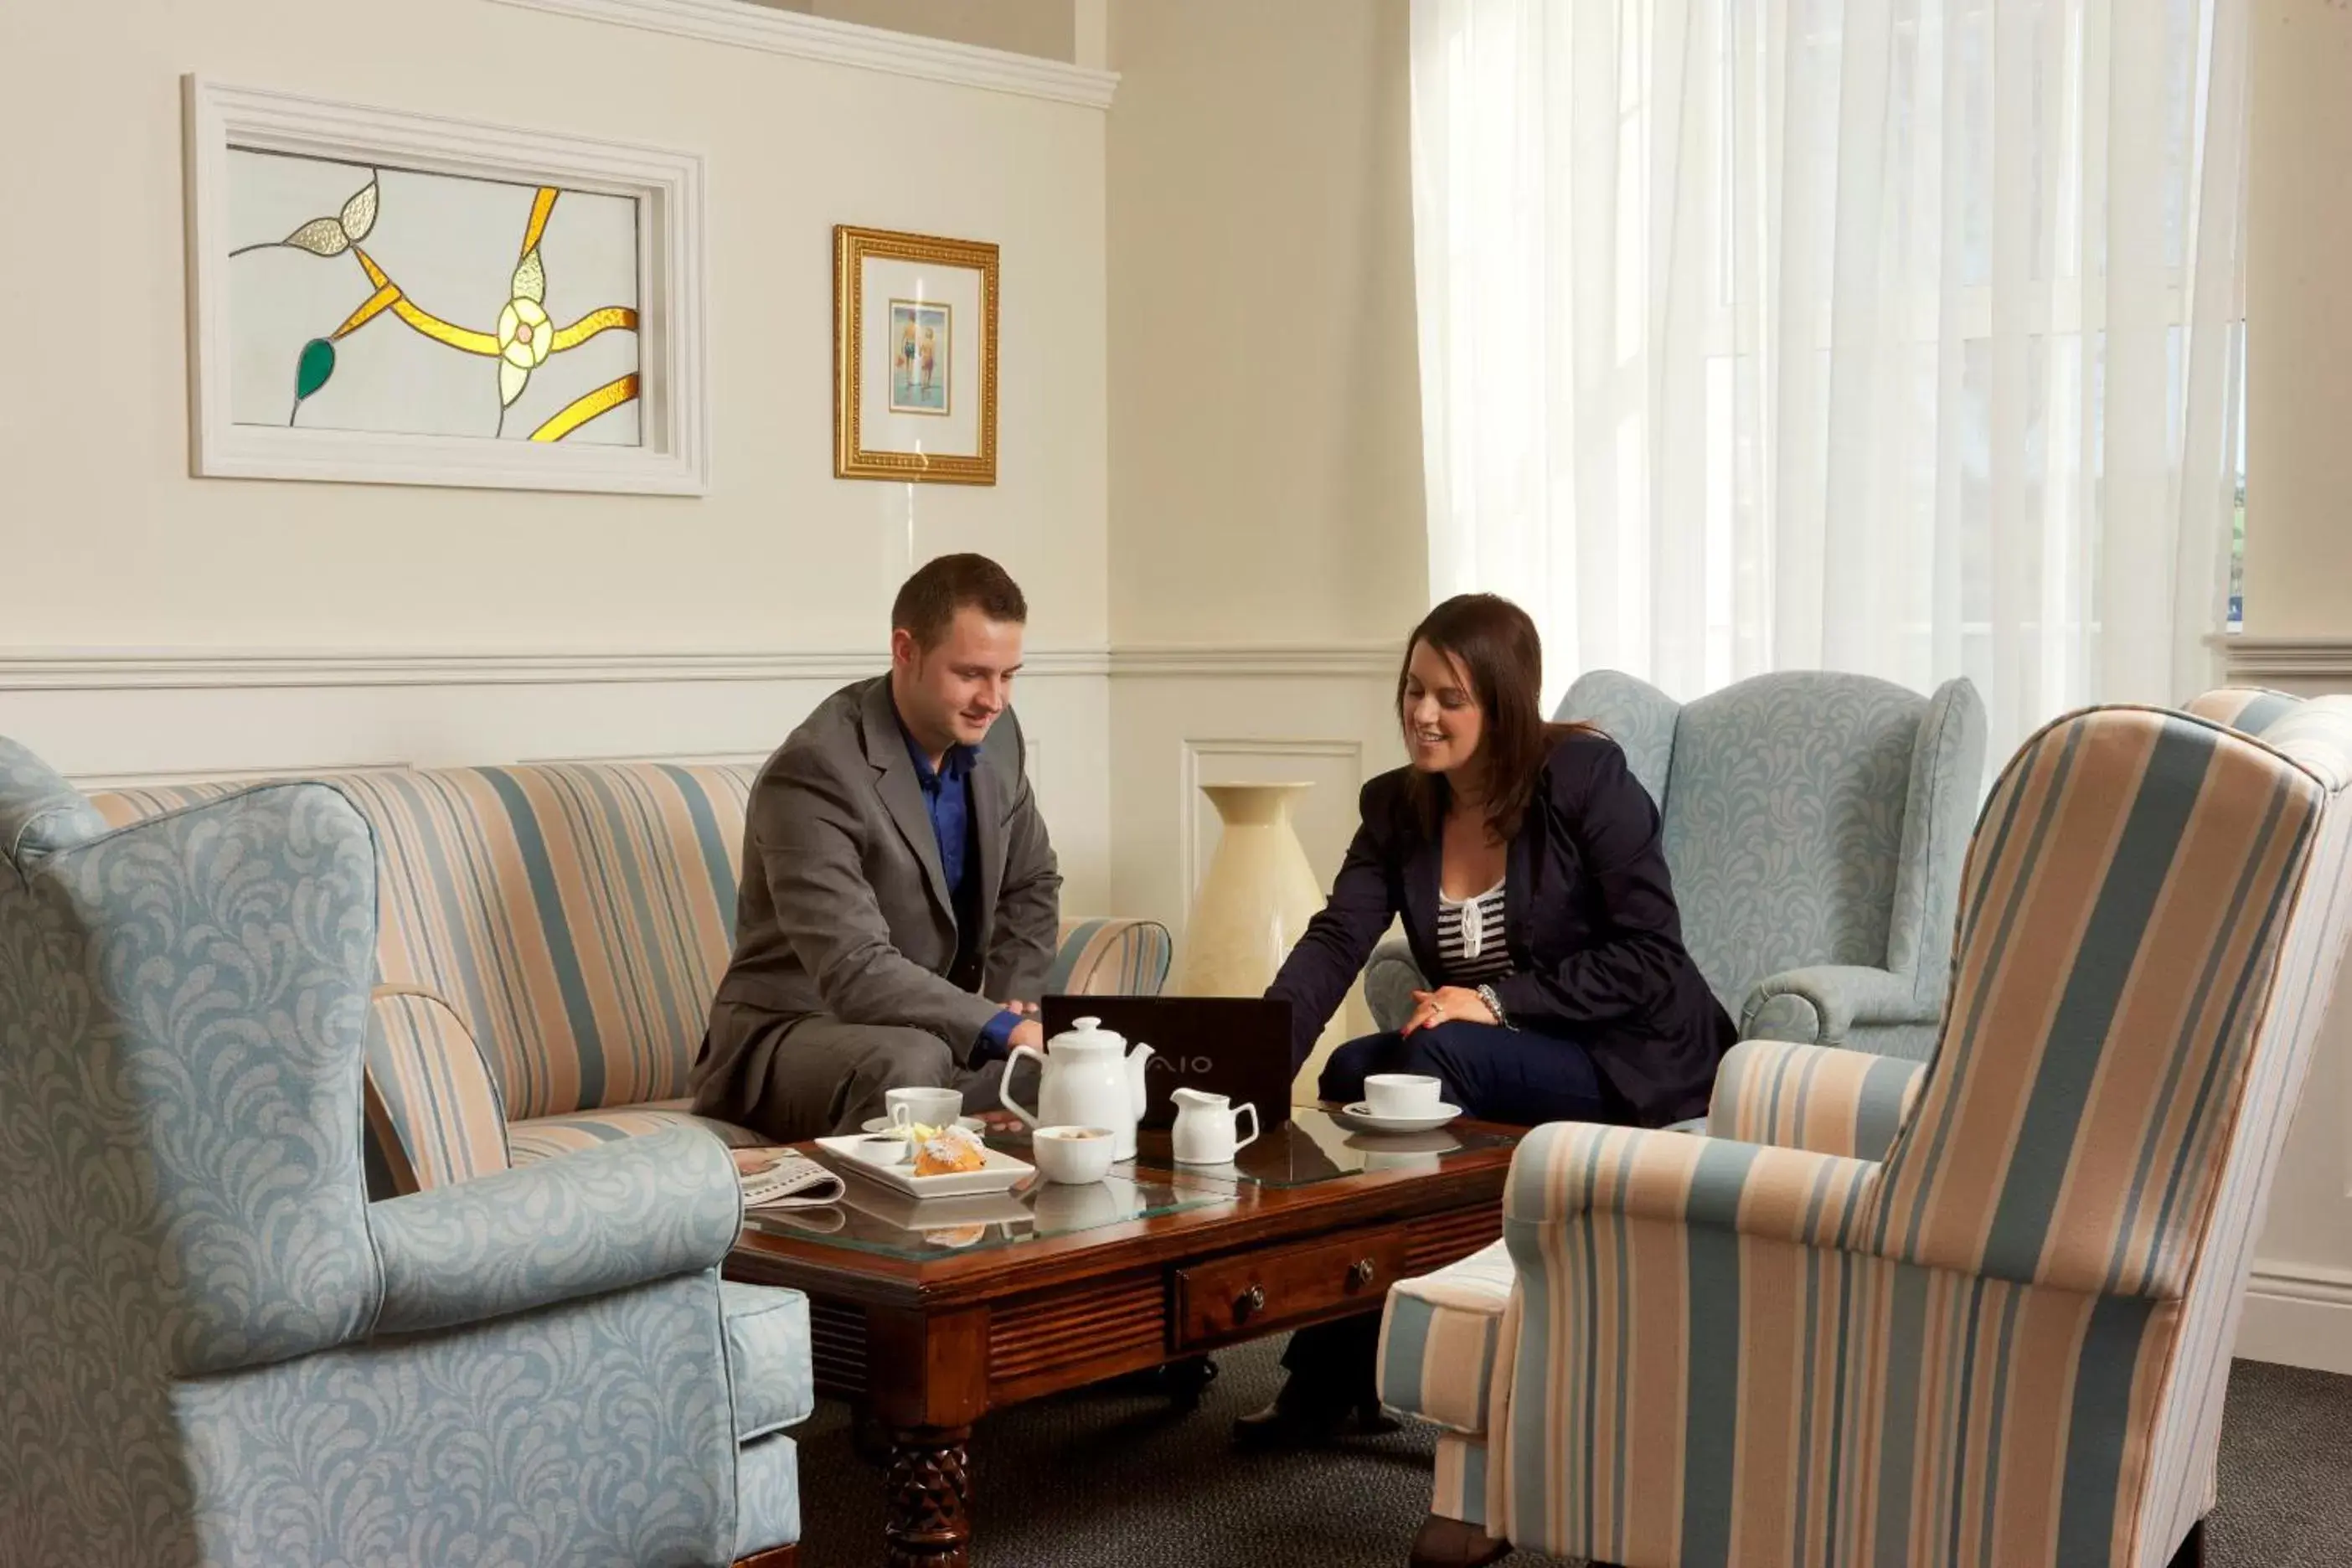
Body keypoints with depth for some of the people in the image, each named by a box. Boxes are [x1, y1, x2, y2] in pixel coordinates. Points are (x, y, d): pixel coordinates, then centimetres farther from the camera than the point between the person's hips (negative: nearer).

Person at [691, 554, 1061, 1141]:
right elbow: (856, 972, -30)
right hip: (792, 1034, -7)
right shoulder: (815, 772, -24)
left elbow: (1031, 884, 15)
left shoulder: (993, 733, 0)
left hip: (929, 1031, 7)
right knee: (907, 1062, -37)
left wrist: (1011, 1003, -2)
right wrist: (1003, 1029, -36)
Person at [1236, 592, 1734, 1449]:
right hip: (1499, 1061, 6)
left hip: (1635, 1063, -6)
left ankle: (1337, 1378, -24)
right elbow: (1333, 944, -10)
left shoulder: (1586, 776, -12)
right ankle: (1336, 1378, -17)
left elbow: (1651, 957, -16)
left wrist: (1499, 1001, -24)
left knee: (1435, 1056, -30)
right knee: (1352, 1068, -21)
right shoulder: (1396, 807, 3)